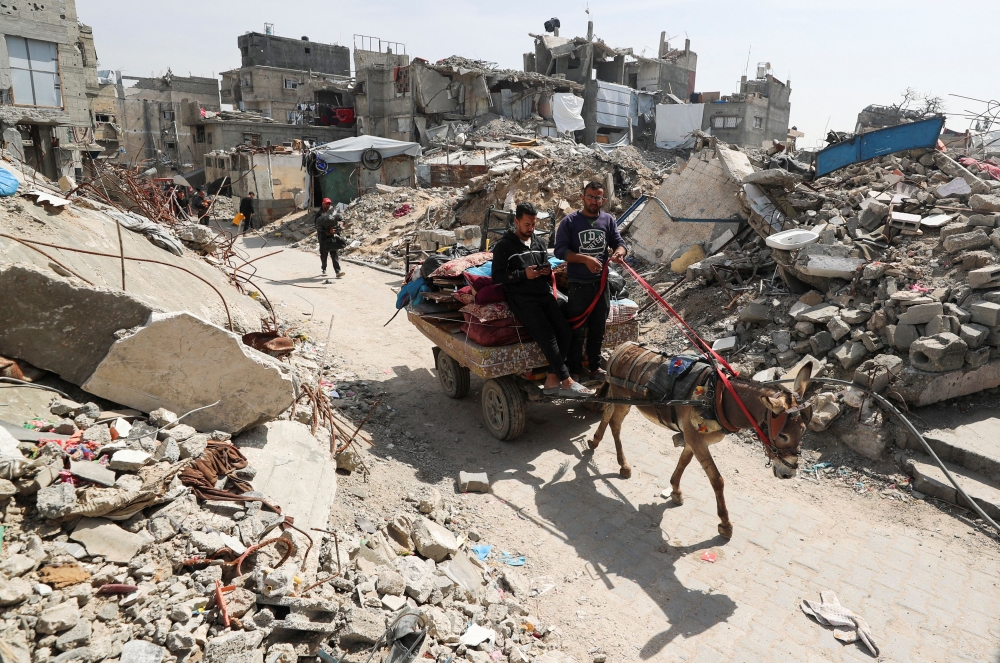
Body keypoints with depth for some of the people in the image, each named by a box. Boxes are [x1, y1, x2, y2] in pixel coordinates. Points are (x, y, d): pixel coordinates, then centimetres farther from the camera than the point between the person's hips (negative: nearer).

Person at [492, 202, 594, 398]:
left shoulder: (539, 242, 19)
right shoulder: (503, 246, 1)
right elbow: (497, 276, -5)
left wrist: (548, 271, 1)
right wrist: (523, 274, -17)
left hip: (544, 293, 6)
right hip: (521, 297, -6)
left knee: (564, 330, -12)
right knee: (546, 334, -21)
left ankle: (552, 380, -7)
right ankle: (566, 381, -18)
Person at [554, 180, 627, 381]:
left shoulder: (608, 220, 5)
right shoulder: (570, 221, -6)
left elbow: (619, 243, 2)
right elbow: (560, 250, -13)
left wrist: (619, 252, -23)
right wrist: (585, 259, -24)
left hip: (601, 283, 4)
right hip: (578, 285, -4)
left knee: (598, 328, 14)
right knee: (577, 329, 3)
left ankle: (594, 366, 27)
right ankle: (575, 369, 16)